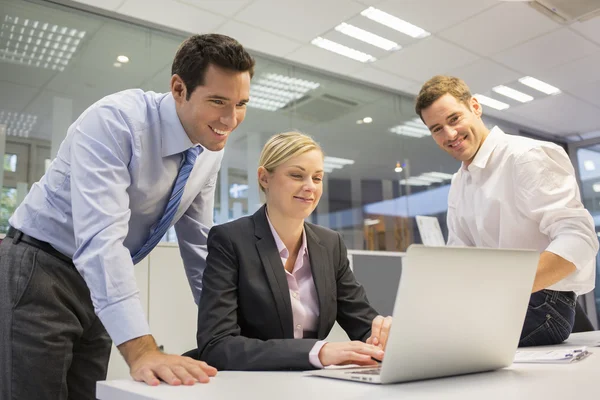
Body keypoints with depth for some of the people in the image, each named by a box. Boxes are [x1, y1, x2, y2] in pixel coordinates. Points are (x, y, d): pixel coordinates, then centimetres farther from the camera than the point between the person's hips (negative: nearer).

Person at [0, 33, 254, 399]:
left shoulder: (211, 148, -5)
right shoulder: (114, 121, -26)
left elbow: (199, 244, 3)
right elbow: (101, 237, -36)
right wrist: (142, 350, -44)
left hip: (103, 284, 6)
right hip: (39, 271, -6)